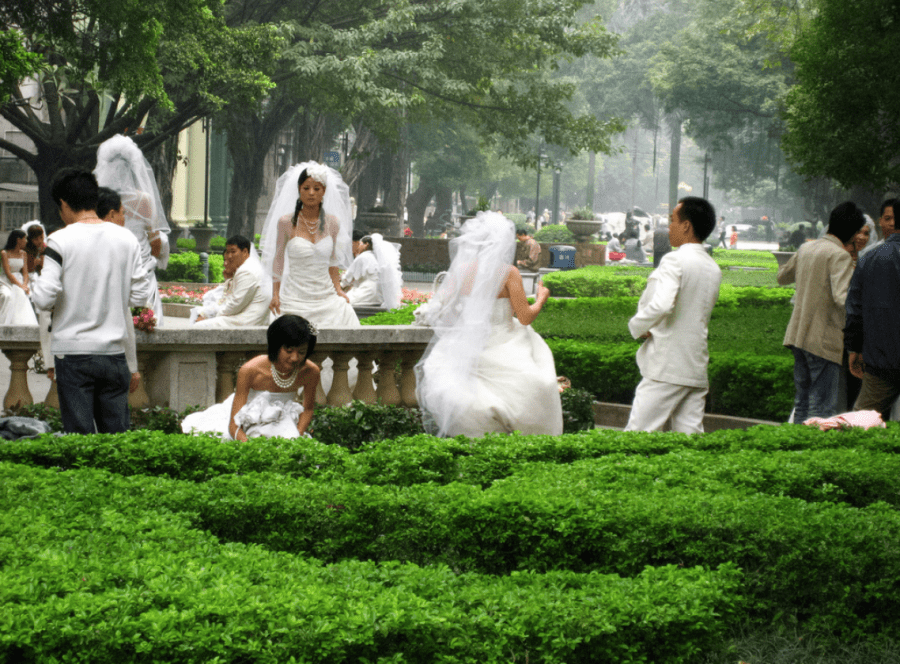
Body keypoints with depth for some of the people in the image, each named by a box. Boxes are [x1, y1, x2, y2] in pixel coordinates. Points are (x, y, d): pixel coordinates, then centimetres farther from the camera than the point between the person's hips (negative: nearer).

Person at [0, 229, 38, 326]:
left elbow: (25, 272, 11)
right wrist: (20, 286, -19)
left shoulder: (23, 253, 13)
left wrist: (25, 284, -10)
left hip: (19, 280, 4)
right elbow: (8, 273, -12)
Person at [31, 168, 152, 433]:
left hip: (72, 351, -3)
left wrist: (33, 288, 8)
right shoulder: (127, 239, 3)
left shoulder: (60, 241, -9)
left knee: (79, 432, 1)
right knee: (117, 433, 10)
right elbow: (140, 296, 5)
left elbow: (45, 299, -14)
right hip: (114, 351, 4)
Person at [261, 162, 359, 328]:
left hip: (326, 297, 2)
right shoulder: (286, 222, -3)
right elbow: (278, 259, 7)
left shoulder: (332, 223, 5)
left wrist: (338, 289, 9)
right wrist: (275, 294, 4)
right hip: (296, 299, -2)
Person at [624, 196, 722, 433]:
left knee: (638, 434, -3)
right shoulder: (713, 269, 13)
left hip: (666, 368, -8)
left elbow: (661, 305, -28)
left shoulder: (675, 260, -13)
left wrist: (637, 326, -10)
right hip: (697, 369, 8)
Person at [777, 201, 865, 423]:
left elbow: (782, 277, 28)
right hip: (825, 341, -8)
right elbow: (843, 298, -25)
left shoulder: (806, 248, 11)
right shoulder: (840, 256, -13)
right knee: (824, 407, -5)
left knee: (802, 402, 14)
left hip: (797, 336, 8)